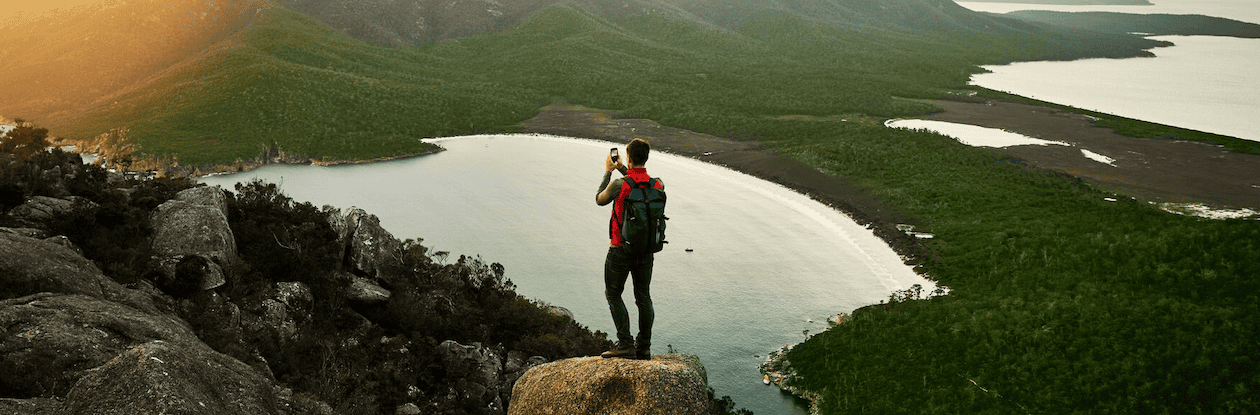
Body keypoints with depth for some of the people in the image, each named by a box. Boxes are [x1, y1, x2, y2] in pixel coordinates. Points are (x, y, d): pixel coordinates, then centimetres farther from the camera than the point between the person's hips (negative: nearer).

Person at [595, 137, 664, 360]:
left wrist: (608, 172, 10)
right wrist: (623, 170, 22)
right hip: (646, 250, 5)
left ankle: (625, 345, 0)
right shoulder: (658, 185, -5)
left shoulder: (619, 185, -21)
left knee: (613, 294, 8)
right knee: (643, 296, 13)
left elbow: (600, 200, 0)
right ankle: (644, 347, 15)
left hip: (621, 250, -5)